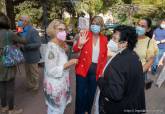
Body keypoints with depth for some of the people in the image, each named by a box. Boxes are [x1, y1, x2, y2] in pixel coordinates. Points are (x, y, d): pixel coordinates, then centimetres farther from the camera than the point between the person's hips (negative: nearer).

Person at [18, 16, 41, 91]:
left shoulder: (33, 31, -18)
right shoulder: (22, 31, 6)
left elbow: (38, 44, -23)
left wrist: (25, 46, -28)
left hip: (32, 56, -8)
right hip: (26, 56, 8)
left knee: (34, 72, 9)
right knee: (28, 72, 20)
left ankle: (36, 86, 26)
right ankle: (30, 85, 37)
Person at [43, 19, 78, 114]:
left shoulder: (60, 45, 5)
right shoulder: (52, 47, -24)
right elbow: (51, 71, -26)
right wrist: (68, 64, -23)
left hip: (61, 83, 9)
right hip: (55, 85, -9)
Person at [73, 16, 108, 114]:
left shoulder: (104, 39, 1)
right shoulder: (85, 35, -7)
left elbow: (105, 57, 6)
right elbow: (75, 50, -10)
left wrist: (102, 71, 0)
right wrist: (80, 44, -30)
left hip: (96, 71, 3)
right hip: (83, 69, -3)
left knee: (91, 94, 18)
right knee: (80, 94, 6)